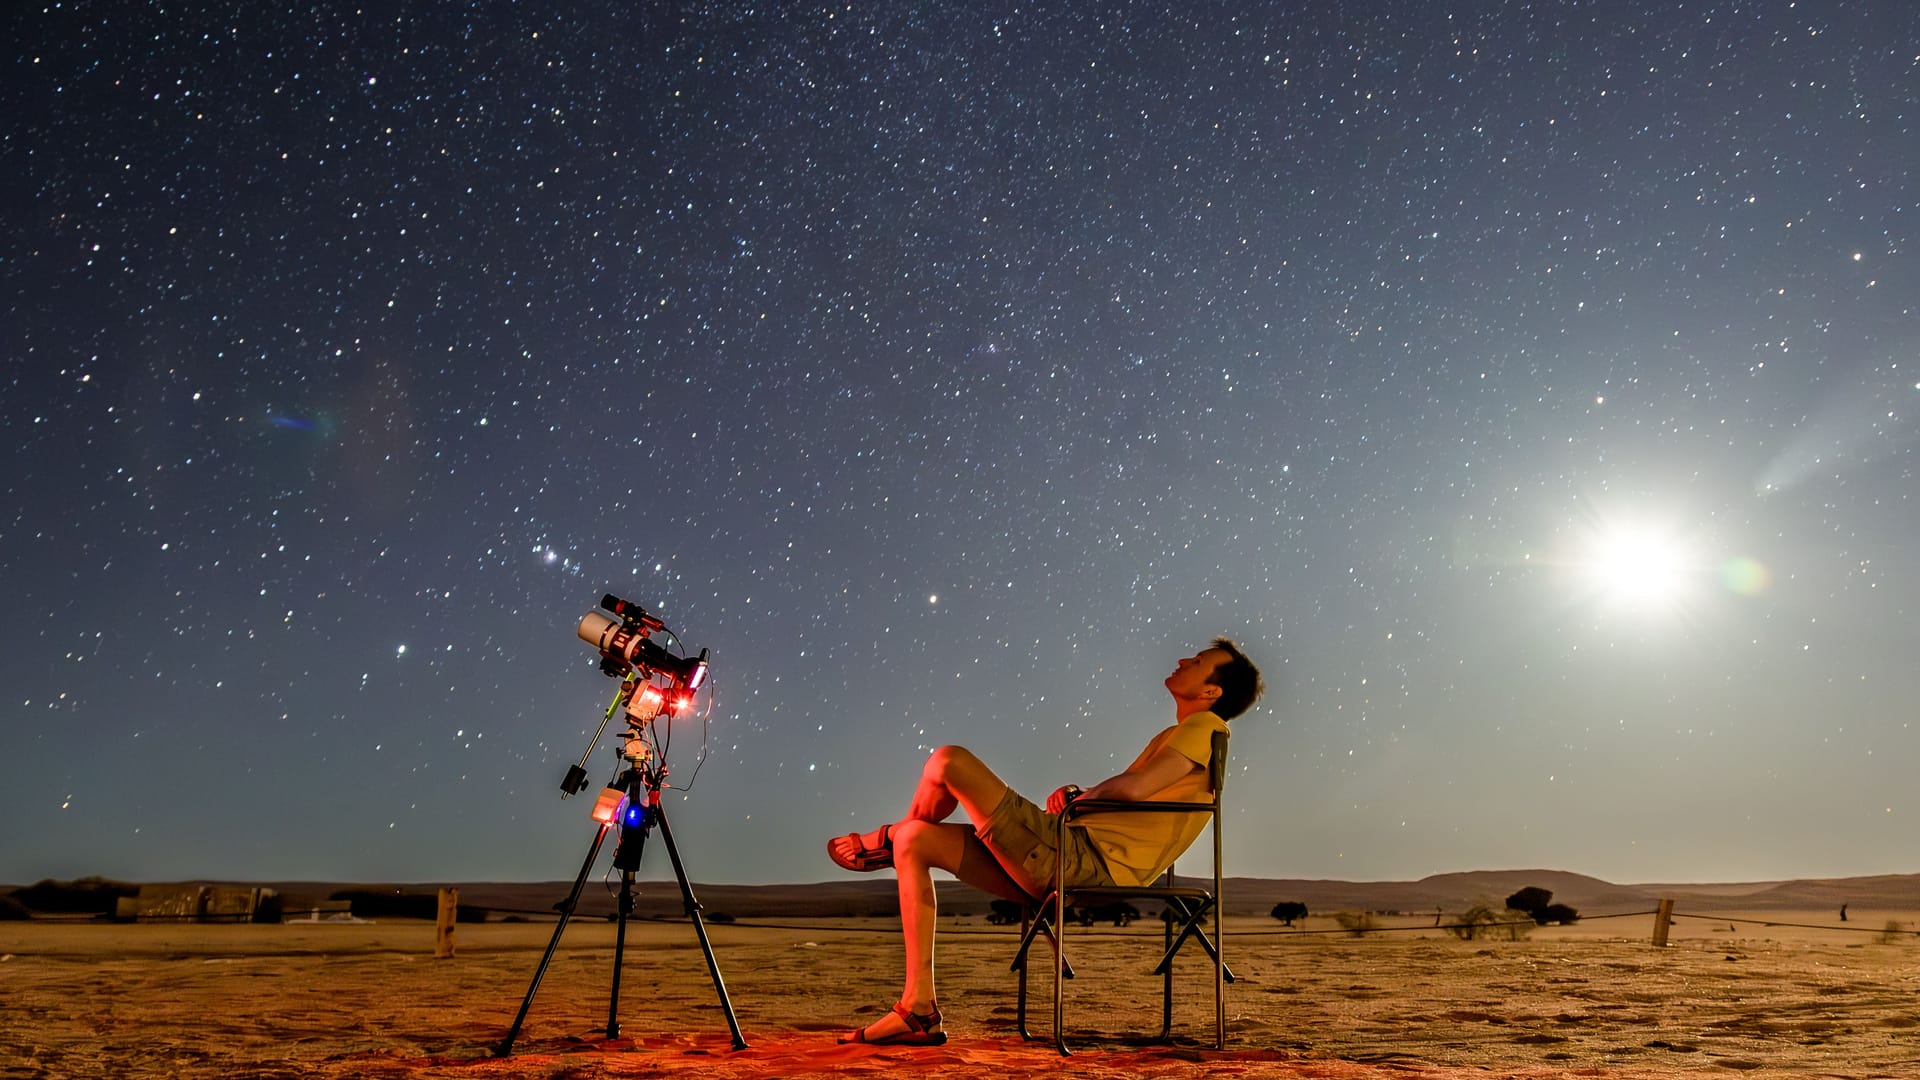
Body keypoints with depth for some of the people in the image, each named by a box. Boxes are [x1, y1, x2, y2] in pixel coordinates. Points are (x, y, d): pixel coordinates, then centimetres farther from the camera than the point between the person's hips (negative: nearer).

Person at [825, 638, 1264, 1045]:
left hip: (1079, 861, -10)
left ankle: (889, 838, 21)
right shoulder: (1172, 737, 27)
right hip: (1068, 866, 10)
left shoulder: (1205, 725, -3)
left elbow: (1132, 789, -18)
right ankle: (919, 1012, 3)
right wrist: (1074, 795, 6)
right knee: (916, 843, 6)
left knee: (948, 761, -13)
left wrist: (1082, 797, 1)